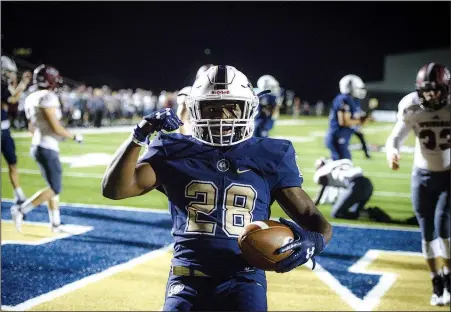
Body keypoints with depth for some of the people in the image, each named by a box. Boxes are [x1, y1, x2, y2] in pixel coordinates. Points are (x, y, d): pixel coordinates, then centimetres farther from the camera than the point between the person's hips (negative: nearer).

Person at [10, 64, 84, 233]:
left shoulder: (32, 98, 10)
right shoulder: (48, 98, -17)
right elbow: (56, 127, -19)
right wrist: (74, 136, -5)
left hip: (37, 145, 9)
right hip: (48, 148, -9)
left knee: (54, 186, 16)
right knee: (54, 189, -3)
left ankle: (55, 223, 21)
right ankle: (21, 210, -6)